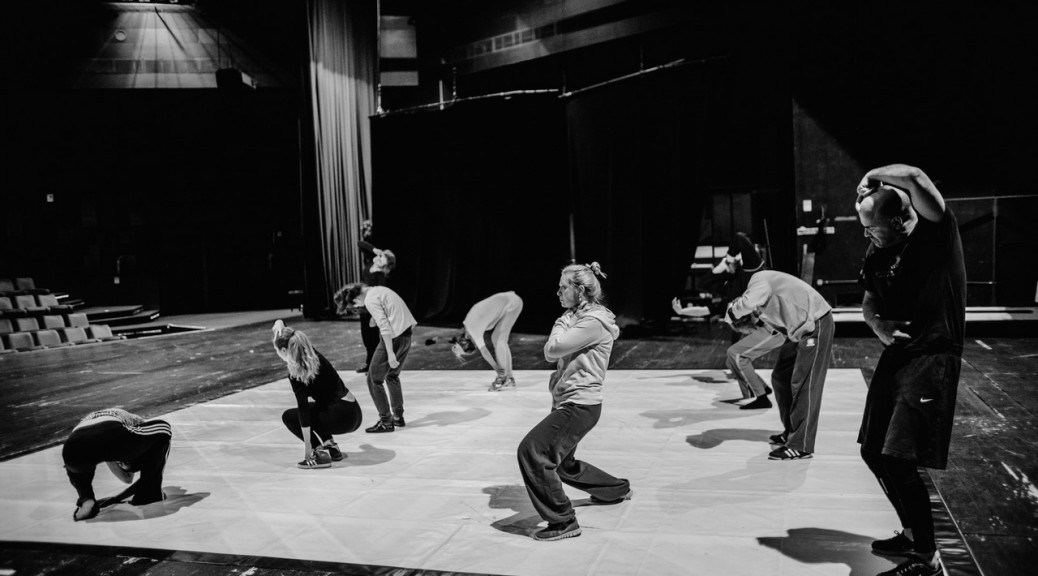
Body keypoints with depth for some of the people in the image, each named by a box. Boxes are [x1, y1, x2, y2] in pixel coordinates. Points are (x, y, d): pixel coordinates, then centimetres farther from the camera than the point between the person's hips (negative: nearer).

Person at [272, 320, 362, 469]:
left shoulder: (295, 375, -13)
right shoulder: (314, 356, 7)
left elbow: (303, 410, -18)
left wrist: (307, 445, -18)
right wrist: (281, 325, 14)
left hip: (343, 417, -8)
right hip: (354, 412, 8)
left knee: (289, 416, 5)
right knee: (311, 409, 30)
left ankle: (320, 453, -1)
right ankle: (331, 447, 21)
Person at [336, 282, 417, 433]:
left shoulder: (370, 299, -13)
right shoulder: (379, 290, 14)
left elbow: (385, 327, -20)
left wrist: (390, 353, -19)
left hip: (393, 338, -9)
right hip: (406, 335, 9)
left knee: (374, 380, 3)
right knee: (392, 376, 25)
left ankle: (386, 422, 6)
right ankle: (398, 417, 32)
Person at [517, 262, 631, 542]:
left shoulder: (594, 322, -17)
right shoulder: (577, 317, 14)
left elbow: (553, 349, -20)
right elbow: (550, 354, 13)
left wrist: (561, 324, -5)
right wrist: (565, 322, -1)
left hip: (580, 405, -10)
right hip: (567, 402, 10)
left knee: (532, 451, -19)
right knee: (564, 464, 24)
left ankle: (563, 521, -10)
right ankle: (618, 489, 46)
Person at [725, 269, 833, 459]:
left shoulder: (759, 282, -18)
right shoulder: (760, 306, 9)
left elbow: (744, 305, -39)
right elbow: (778, 336, 16)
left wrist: (732, 310, -19)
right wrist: (751, 355, 10)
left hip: (815, 323, -10)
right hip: (798, 331, 10)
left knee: (803, 385, -10)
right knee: (780, 378, 13)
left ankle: (801, 446, -7)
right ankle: (792, 432, 25)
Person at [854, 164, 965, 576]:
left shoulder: (937, 234, -13)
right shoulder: (878, 253, 6)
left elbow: (915, 176, -30)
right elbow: (869, 303, 16)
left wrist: (872, 177, -14)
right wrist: (878, 326, -5)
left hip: (931, 359, -8)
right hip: (895, 357, 8)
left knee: (898, 461, -13)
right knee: (873, 453, 13)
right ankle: (913, 534, 33)